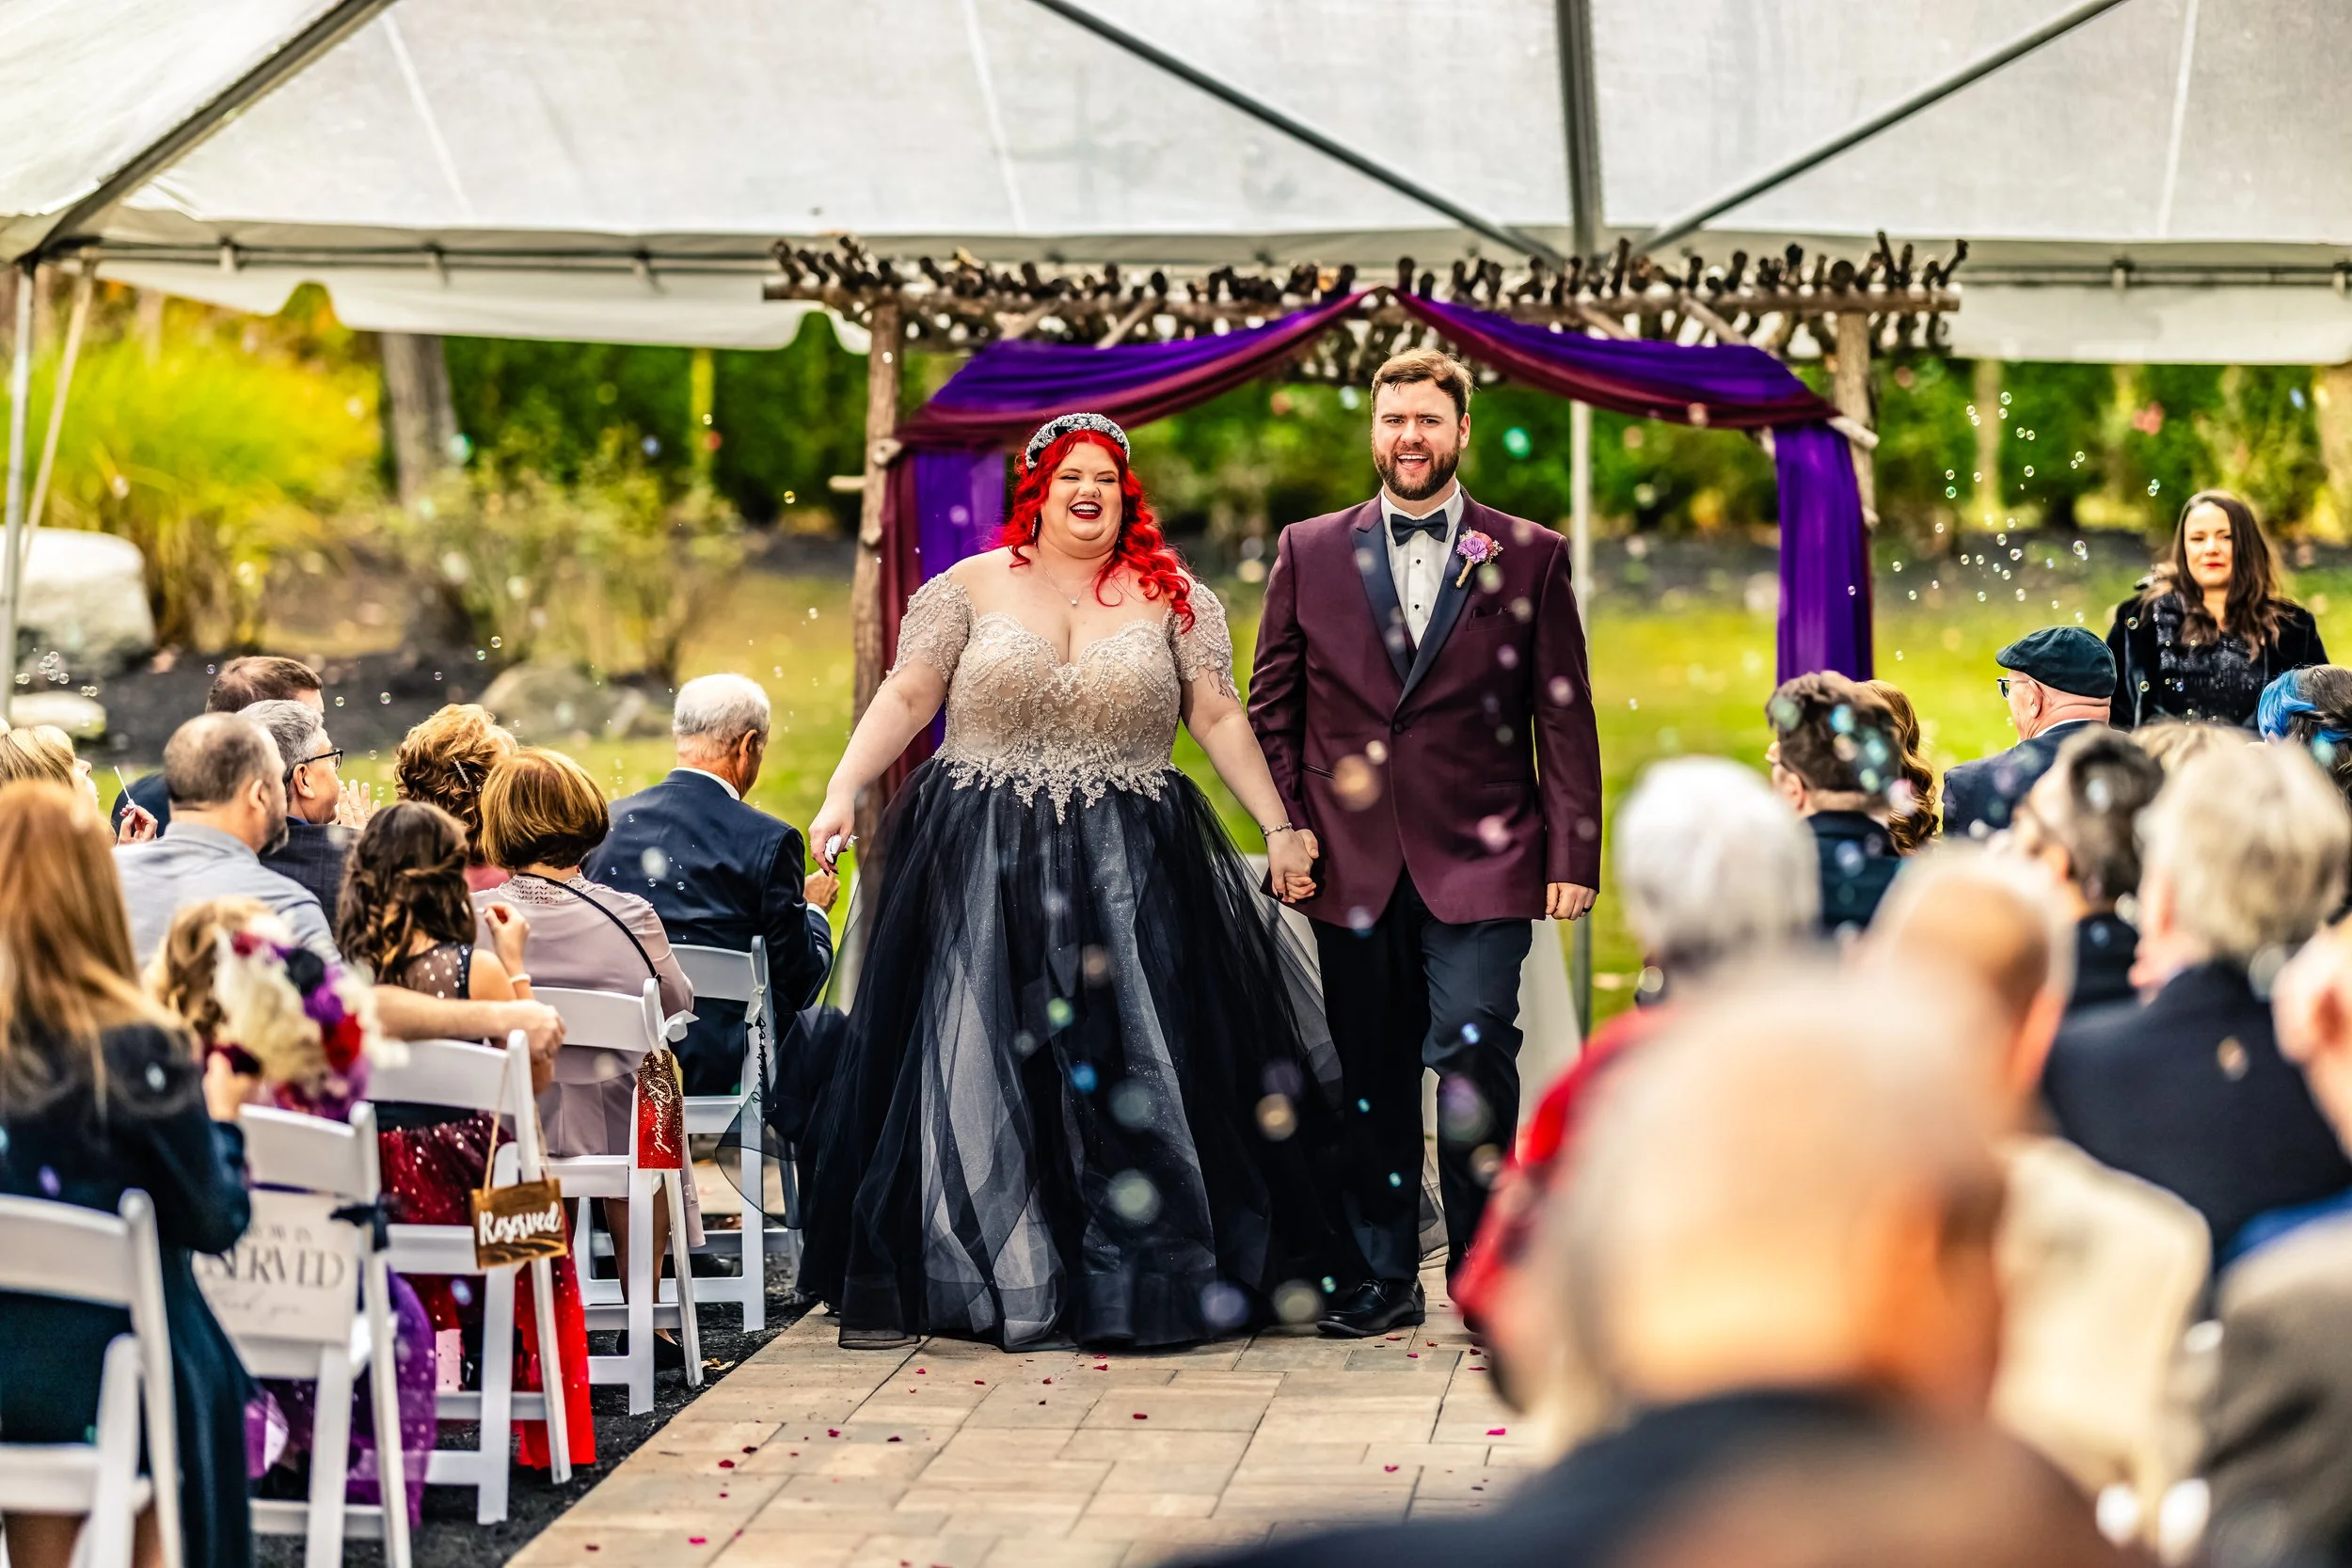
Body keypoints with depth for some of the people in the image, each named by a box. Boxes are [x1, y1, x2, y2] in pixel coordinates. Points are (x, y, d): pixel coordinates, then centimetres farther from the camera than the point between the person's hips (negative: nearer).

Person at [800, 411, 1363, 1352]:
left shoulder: (1171, 597, 7)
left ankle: (1138, 1287, 10)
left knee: (1133, 1065, -1)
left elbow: (1218, 720, 6)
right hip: (980, 871, 0)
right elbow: (906, 698, 1)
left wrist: (1279, 829, 1)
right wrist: (842, 794, -10)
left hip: (1126, 875, 0)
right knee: (971, 1065, 0)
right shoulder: (973, 587, 5)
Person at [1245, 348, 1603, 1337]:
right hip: (1354, 864, 2)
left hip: (1480, 860, -2)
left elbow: (1564, 718, 4)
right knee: (1371, 1076, 7)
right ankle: (1385, 1275, 18)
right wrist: (1286, 829, 2)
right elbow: (1271, 706, 12)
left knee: (1474, 1052, -11)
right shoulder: (1309, 552, 10)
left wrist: (1571, 856, -2)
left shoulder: (1531, 557, 5)